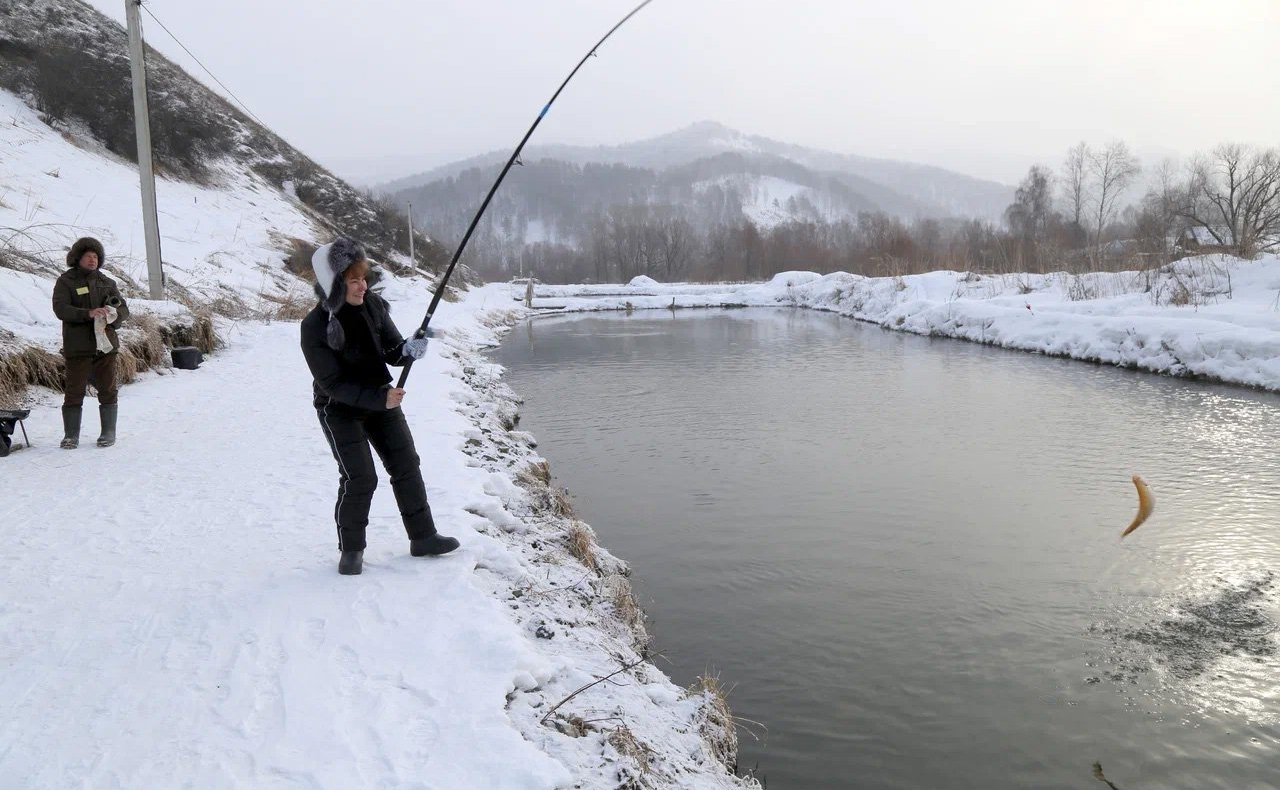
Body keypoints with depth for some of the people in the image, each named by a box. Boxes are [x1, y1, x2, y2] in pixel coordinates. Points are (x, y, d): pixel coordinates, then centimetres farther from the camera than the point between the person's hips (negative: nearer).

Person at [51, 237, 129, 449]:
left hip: (106, 344, 3)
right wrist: (88, 313, -27)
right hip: (77, 347, -3)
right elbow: (60, 309, -13)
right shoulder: (65, 282, 2)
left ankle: (109, 433, 15)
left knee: (108, 390, 6)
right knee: (74, 391, -2)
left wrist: (113, 314, -14)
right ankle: (71, 435, 6)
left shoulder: (106, 282, 14)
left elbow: (124, 310, 9)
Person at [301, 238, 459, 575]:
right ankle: (351, 549, 11)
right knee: (359, 477, -9)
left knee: (406, 464, 5)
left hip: (382, 398, 5)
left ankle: (422, 537, 17)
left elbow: (391, 352, -3)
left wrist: (408, 349, -27)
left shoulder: (373, 304, -10)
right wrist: (379, 398, -32)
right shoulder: (315, 327, -23)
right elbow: (332, 383, -22)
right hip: (340, 409, -5)